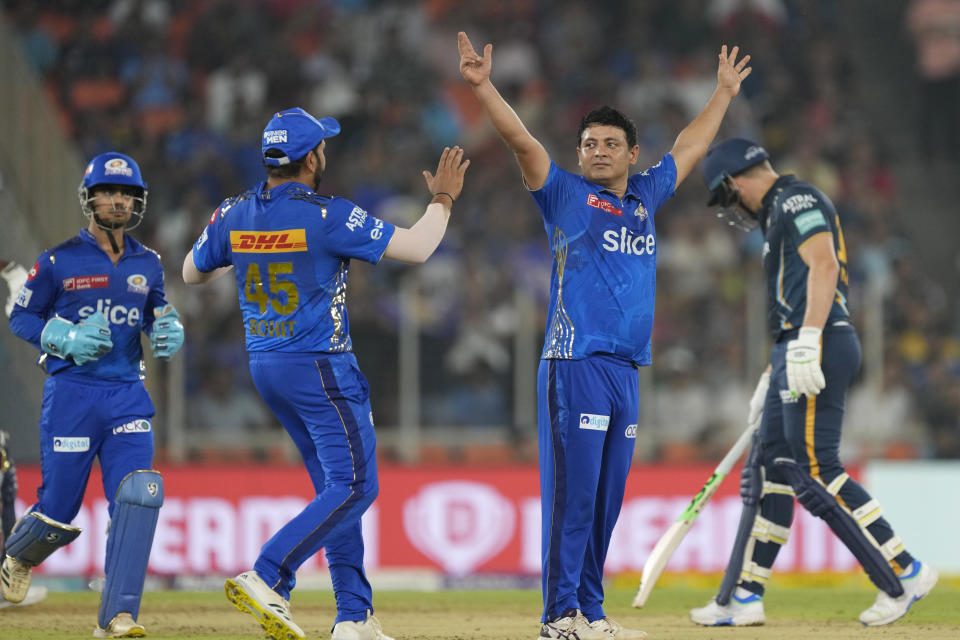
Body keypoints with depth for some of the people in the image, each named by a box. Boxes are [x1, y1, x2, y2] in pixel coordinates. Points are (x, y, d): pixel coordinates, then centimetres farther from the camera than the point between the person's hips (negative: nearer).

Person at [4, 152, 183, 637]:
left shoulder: (147, 264, 8)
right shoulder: (60, 261, -4)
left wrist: (168, 330, 1)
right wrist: (66, 338, -14)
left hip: (127, 395, 3)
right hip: (72, 394, -3)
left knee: (138, 494, -17)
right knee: (58, 512, 0)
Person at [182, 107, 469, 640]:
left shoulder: (234, 215, 0)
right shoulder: (328, 216, -17)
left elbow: (192, 273, 17)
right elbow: (416, 248, -13)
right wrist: (442, 198, 4)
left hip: (265, 369, 8)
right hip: (321, 369, -8)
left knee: (336, 488, 13)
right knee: (353, 487, -6)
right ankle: (266, 580, -20)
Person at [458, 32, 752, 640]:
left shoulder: (645, 197, 19)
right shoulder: (567, 195, 3)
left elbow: (689, 148, 33)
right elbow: (523, 141, -9)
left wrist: (724, 93, 42)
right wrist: (483, 87, -20)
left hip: (627, 369, 6)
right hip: (576, 363, -6)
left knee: (607, 498, 8)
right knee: (572, 492, -9)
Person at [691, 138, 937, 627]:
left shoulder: (797, 200, -6)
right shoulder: (779, 215, 25)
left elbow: (824, 265, -20)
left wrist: (807, 342, -28)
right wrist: (773, 376, 28)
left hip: (820, 346, -11)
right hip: (797, 354, 11)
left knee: (815, 473, -14)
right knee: (769, 469, 11)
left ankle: (903, 574, -12)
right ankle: (743, 597, 15)